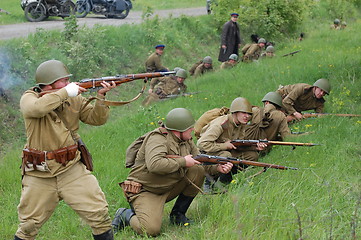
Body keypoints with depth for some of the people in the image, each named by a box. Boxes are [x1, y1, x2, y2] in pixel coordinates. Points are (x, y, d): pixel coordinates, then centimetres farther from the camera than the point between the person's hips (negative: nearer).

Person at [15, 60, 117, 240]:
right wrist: (65, 93, -24)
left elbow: (96, 119, 2)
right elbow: (36, 108, -30)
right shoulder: (29, 98, -7)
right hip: (39, 176, -2)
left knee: (99, 213, -5)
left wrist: (101, 97, -14)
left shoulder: (74, 99, 3)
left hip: (71, 170, 2)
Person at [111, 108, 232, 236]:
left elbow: (199, 162, 14)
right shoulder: (157, 139, -20)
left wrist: (218, 168, -5)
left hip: (169, 188, 8)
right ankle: (127, 215, 5)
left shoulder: (187, 141, 6)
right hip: (145, 191, -8)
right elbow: (154, 165, -37)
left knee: (198, 171, -5)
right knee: (151, 230, -29)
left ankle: (178, 214, 6)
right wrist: (182, 162, -27)